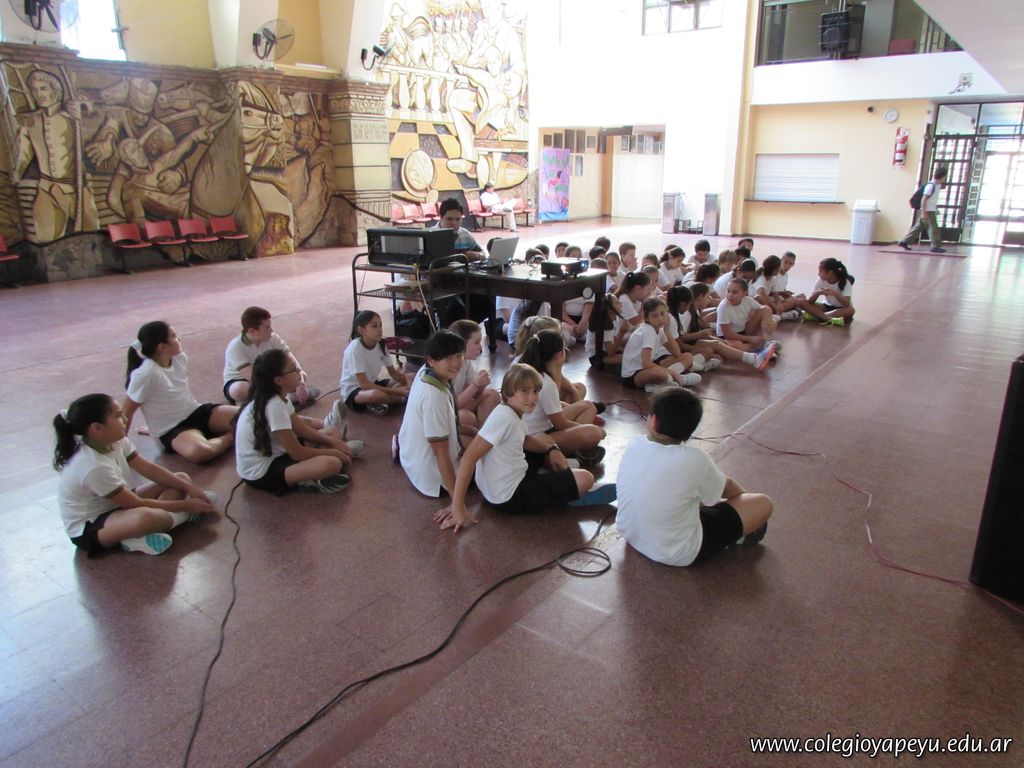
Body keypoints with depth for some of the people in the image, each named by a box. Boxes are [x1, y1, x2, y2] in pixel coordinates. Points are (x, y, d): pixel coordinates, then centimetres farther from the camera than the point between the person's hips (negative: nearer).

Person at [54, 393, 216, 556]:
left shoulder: (114, 441, -7)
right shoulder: (94, 467, -31)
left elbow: (148, 468, 0)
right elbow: (138, 505, -25)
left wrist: (189, 487, -9)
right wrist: (186, 505, -19)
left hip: (116, 505, 10)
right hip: (88, 529, -10)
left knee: (181, 478, 4)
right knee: (144, 516, -42)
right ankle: (186, 515, -12)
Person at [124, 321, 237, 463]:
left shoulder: (180, 358, -3)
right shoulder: (145, 374, -22)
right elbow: (127, 411, -15)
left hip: (197, 412, 5)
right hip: (172, 430, -5)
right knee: (199, 451, -38)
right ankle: (230, 437, -12)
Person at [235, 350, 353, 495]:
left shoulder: (280, 396, 1)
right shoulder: (274, 406, -27)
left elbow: (301, 429, 13)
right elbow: (297, 453, -23)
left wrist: (331, 441, 0)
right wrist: (333, 452, -10)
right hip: (261, 473, -10)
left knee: (332, 434, 12)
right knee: (332, 463, -32)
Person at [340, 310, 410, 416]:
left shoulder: (380, 344, -6)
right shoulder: (355, 348, -25)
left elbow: (393, 372, 2)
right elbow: (364, 384, -29)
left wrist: (408, 384, -21)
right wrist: (395, 391, -33)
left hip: (372, 383, 8)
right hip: (352, 391, -8)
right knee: (377, 394, -40)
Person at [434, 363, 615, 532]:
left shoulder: (517, 412, 0)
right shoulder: (504, 417, -25)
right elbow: (469, 457, -29)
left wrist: (552, 449, 3)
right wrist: (458, 506, -29)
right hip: (509, 497, -10)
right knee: (585, 479, -15)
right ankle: (573, 495, 18)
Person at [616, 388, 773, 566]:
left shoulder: (634, 445, -9)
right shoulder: (694, 459, -24)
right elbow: (728, 489, -1)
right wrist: (744, 494, 22)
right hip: (678, 554, -6)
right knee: (763, 504, 0)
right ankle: (736, 534, 24)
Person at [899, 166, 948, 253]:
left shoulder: (937, 185, 11)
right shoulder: (931, 186, -17)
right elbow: (924, 199, -20)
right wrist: (923, 212, -22)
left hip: (930, 210, 9)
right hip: (927, 211, -9)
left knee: (918, 227, 10)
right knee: (933, 229, -5)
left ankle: (904, 241, 13)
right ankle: (936, 246, 0)